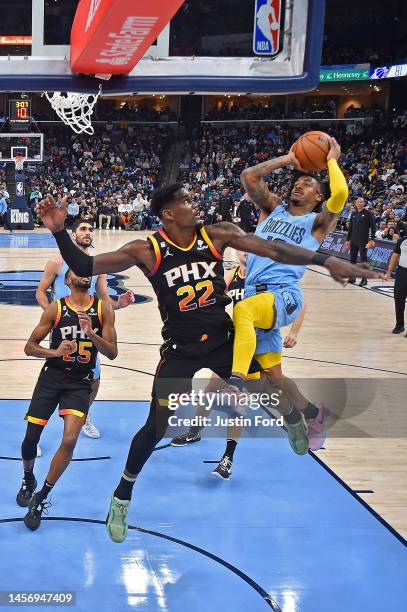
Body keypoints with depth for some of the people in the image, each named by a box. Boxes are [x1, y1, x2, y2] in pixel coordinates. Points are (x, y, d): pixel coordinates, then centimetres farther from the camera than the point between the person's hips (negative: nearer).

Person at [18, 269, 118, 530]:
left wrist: (91, 334, -20)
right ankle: (28, 480, 36)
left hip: (80, 381, 0)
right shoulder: (56, 309, -4)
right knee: (31, 438, 2)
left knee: (69, 440, -17)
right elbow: (30, 347, 0)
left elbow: (112, 353, -3)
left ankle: (41, 498, 0)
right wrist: (55, 352, -18)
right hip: (52, 377, 0)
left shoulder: (103, 309, -1)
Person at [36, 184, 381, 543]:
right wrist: (59, 231, -34)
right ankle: (122, 496, 17)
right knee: (156, 427, -4)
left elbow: (272, 249, -13)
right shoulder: (147, 251, -17)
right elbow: (85, 268, -19)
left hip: (224, 338, 3)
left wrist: (325, 260, -22)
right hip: (181, 349, -2)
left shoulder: (217, 235, -10)